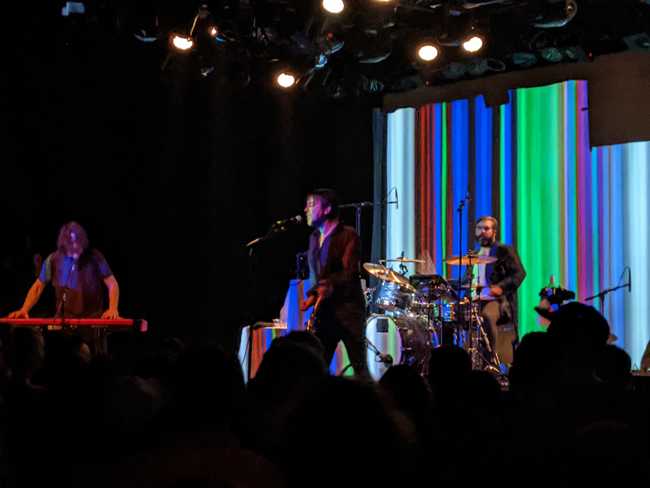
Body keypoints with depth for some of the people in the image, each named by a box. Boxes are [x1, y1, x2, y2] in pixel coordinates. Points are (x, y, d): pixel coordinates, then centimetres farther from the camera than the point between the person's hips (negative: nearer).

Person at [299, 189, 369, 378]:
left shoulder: (348, 235, -6)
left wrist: (329, 286, -33)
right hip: (324, 311, 6)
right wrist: (312, 296, -2)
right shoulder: (314, 238, 15)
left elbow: (349, 273, -16)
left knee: (360, 367, -2)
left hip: (348, 310, -6)